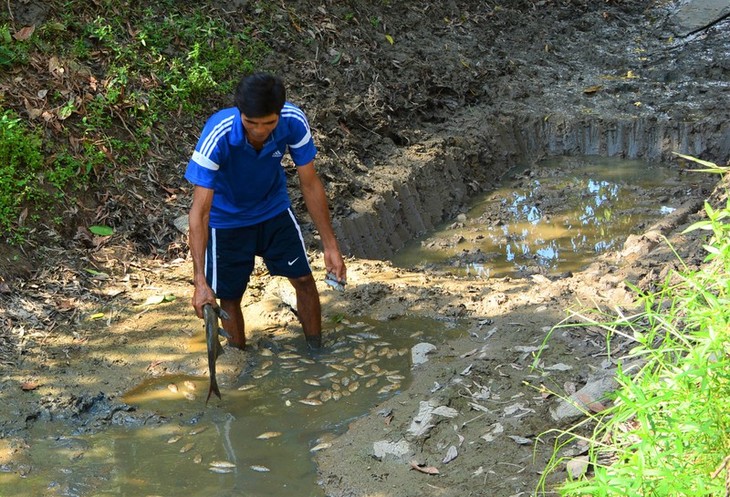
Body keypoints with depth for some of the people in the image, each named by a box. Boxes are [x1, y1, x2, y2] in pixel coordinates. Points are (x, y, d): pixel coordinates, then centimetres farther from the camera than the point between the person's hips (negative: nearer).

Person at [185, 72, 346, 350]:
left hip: (275, 209, 3)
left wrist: (330, 246, -14)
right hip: (227, 219, -3)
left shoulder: (294, 122, -28)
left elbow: (310, 184, -15)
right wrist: (200, 281, -42)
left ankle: (317, 352, 24)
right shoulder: (217, 135, -38)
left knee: (304, 279, 5)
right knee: (229, 297, 4)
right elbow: (199, 211, -37)